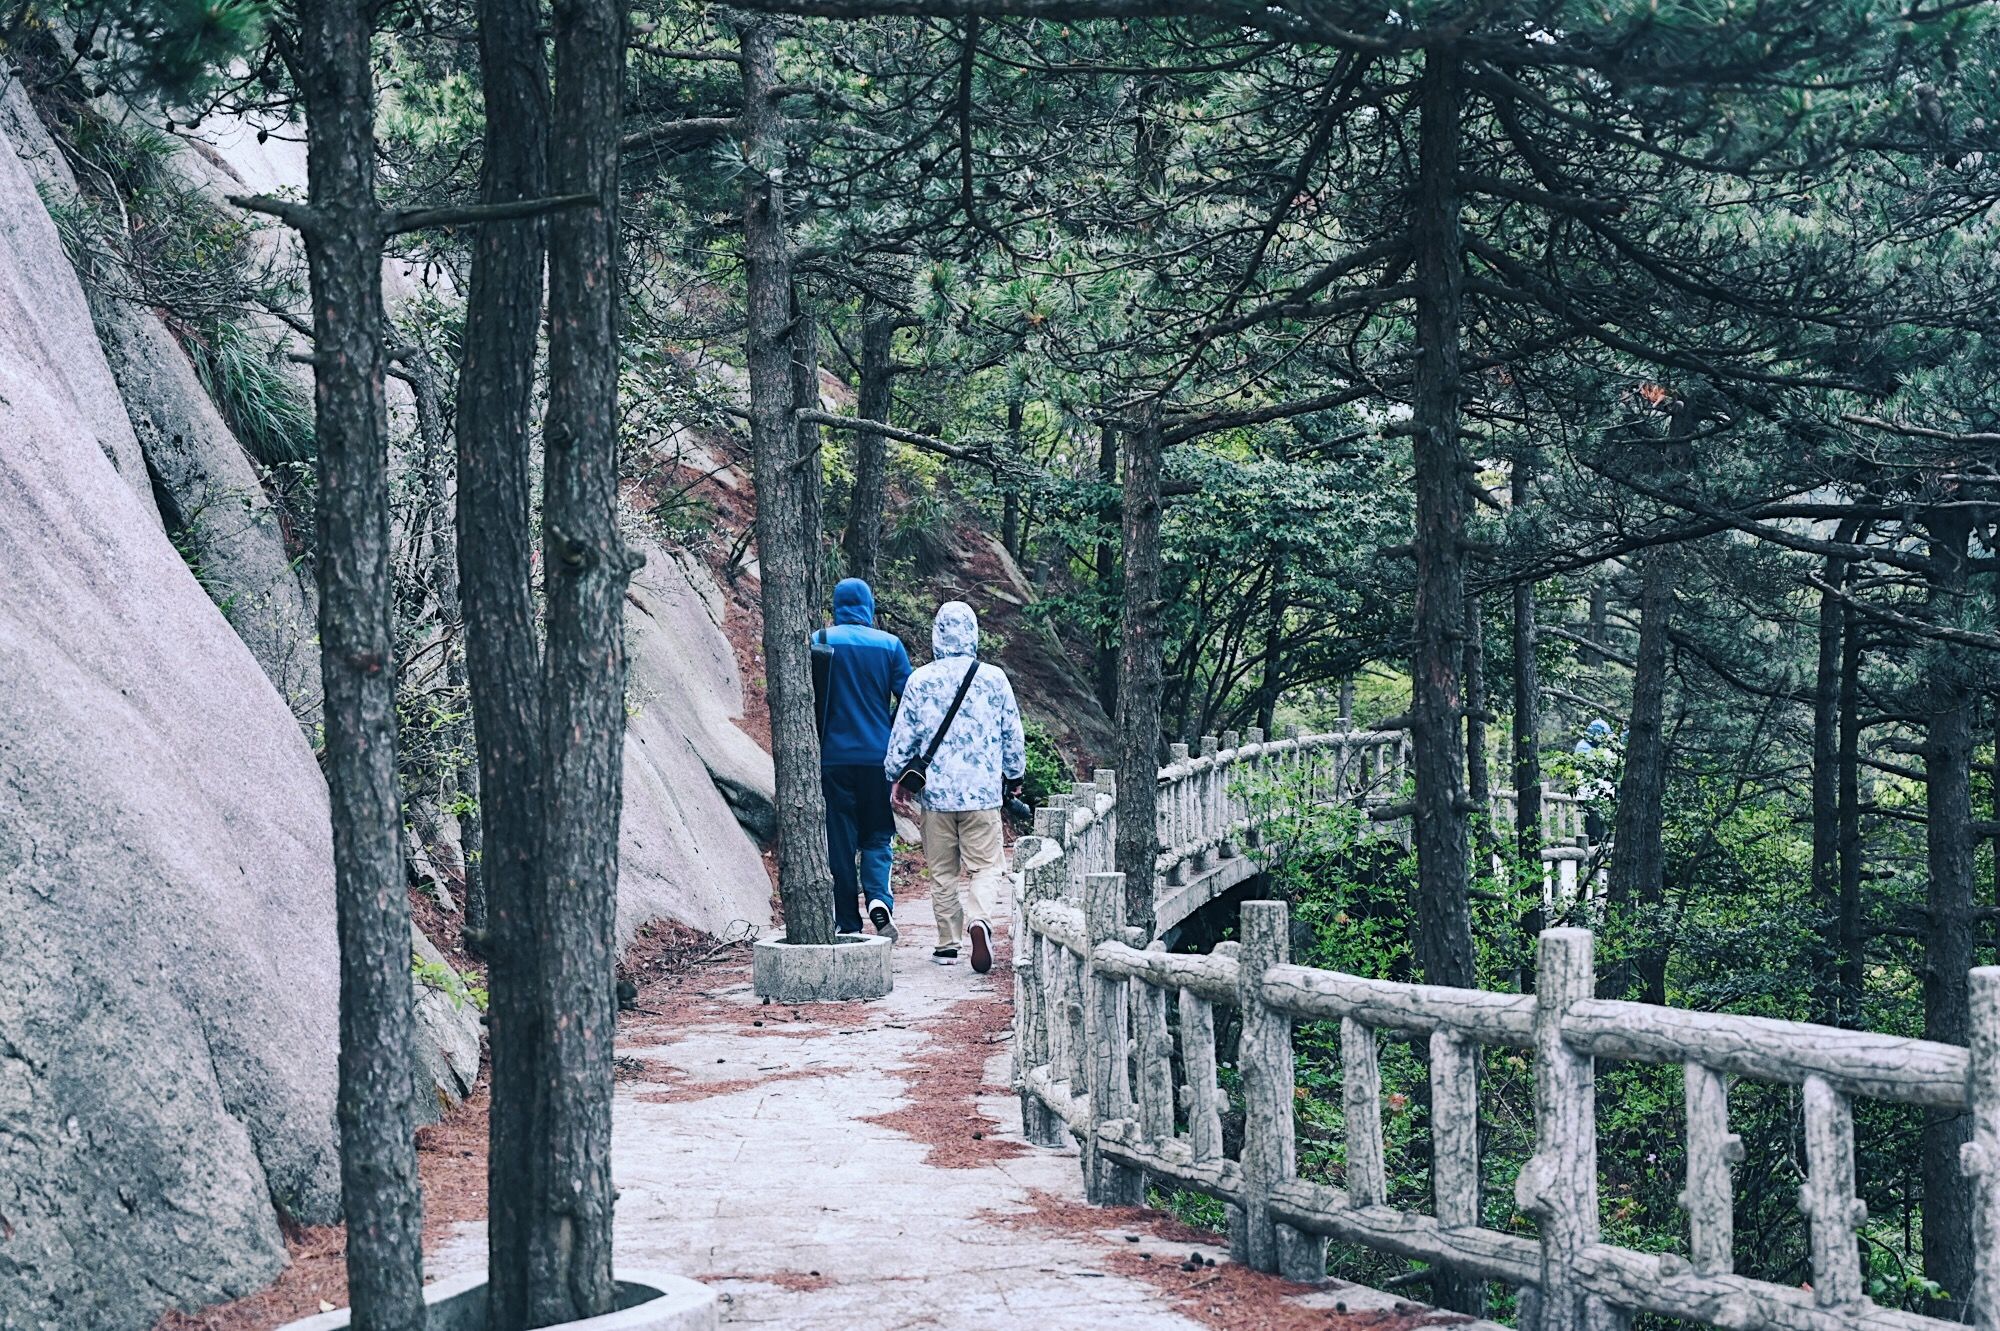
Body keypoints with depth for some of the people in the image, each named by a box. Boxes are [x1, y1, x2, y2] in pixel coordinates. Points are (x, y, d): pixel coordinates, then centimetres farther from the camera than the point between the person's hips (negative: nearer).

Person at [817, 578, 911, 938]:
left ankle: (848, 924, 7)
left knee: (841, 841, 6)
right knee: (876, 837, 11)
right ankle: (879, 899, -14)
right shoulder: (890, 644, 2)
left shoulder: (820, 642, -1)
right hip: (878, 757, 1)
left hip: (834, 757, -1)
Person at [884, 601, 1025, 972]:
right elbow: (1013, 735, 7)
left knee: (943, 872, 12)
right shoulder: (994, 678, -1)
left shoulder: (921, 680, -2)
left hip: (935, 791, 1)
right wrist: (1014, 776, 22)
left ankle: (949, 944, 16)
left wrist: (898, 780, 16)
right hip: (983, 791, -1)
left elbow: (902, 736, 2)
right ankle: (979, 920, -24)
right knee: (984, 867, 3)